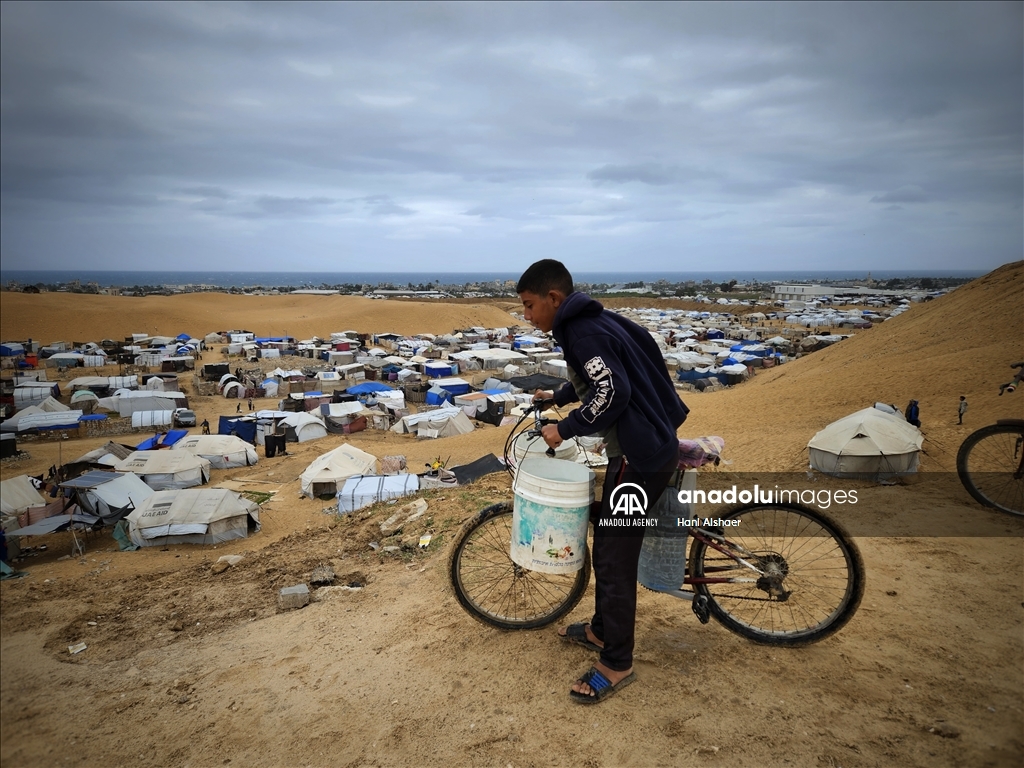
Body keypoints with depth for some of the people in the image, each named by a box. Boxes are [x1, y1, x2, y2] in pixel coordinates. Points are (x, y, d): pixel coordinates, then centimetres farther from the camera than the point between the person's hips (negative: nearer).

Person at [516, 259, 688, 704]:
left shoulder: (584, 332, -18)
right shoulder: (590, 323, 13)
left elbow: (613, 392, -29)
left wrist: (564, 429, -20)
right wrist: (558, 397, 25)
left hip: (641, 458, -11)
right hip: (644, 447, 11)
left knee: (614, 559, 0)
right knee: (607, 545, 21)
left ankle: (617, 665, 15)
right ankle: (602, 630, 38)